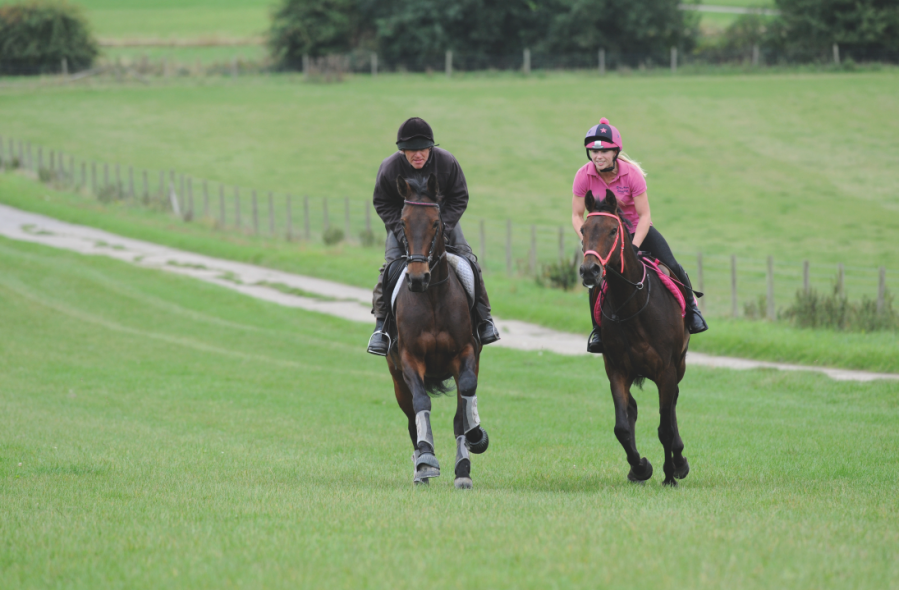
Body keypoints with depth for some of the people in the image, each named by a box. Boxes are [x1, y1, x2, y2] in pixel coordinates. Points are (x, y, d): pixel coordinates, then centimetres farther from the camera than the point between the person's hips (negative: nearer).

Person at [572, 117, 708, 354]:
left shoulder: (631, 173, -24)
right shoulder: (584, 176, -19)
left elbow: (644, 216, -20)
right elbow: (576, 216, -12)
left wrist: (634, 247, -29)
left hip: (636, 229, -1)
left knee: (672, 268, -9)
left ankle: (689, 306, 21)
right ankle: (598, 329, 1)